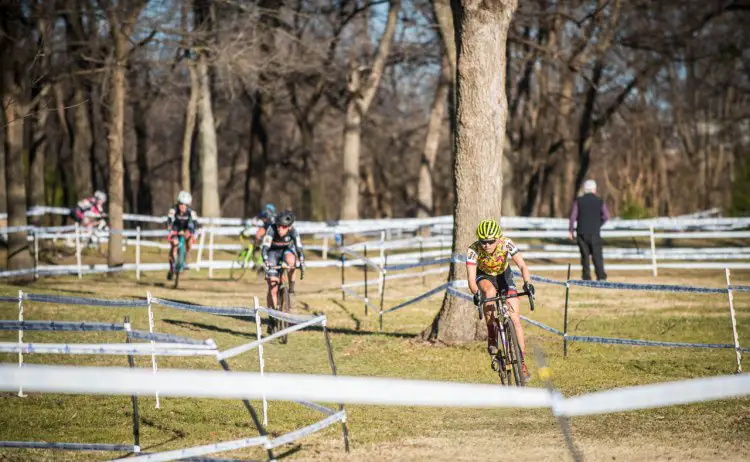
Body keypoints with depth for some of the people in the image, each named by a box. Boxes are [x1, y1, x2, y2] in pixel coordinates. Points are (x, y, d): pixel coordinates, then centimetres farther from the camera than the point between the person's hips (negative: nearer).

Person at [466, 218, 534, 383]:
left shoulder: (506, 244, -30)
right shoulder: (473, 250, -31)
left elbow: (522, 266, -37)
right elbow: (471, 278, -37)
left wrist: (527, 283, -56)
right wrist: (476, 293, -57)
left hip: (504, 276, 1)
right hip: (484, 277, -1)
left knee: (515, 320, -11)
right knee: (490, 291, -39)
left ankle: (522, 362, -4)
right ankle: (491, 337, -27)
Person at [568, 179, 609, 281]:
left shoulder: (578, 201, 1)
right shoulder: (599, 201, 1)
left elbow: (573, 217, -4)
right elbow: (606, 216, -2)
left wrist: (570, 231, 1)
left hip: (582, 232, 1)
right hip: (595, 233, -1)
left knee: (585, 255, 7)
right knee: (597, 255, 2)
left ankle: (586, 277, 5)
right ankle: (601, 276, -6)